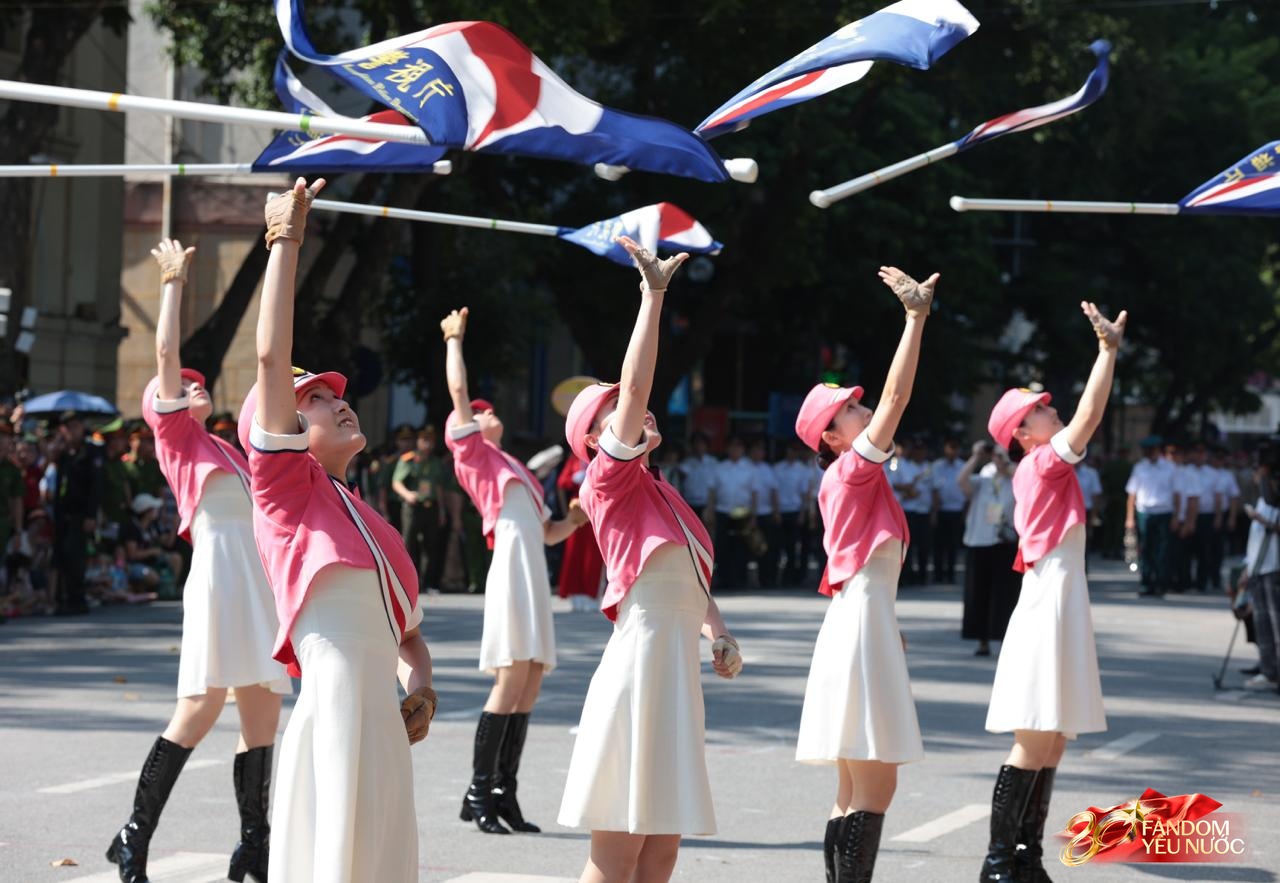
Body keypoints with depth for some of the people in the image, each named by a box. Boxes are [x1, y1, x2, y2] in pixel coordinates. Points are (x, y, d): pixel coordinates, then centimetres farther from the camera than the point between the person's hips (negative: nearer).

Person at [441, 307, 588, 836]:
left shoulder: (515, 470, 27)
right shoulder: (473, 455, 7)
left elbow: (548, 532, 29)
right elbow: (458, 390, 1)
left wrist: (575, 520, 11)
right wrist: (454, 338, 11)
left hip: (535, 572, 8)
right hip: (512, 567, -8)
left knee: (531, 684, 4)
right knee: (512, 679, -14)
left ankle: (505, 793, 6)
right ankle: (479, 793, -11)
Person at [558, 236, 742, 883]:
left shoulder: (658, 492, 18)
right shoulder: (610, 481, -6)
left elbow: (691, 573, 20)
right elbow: (634, 387, -18)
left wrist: (719, 633, 2)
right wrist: (653, 292, -18)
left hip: (676, 664, 9)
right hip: (641, 656, -9)